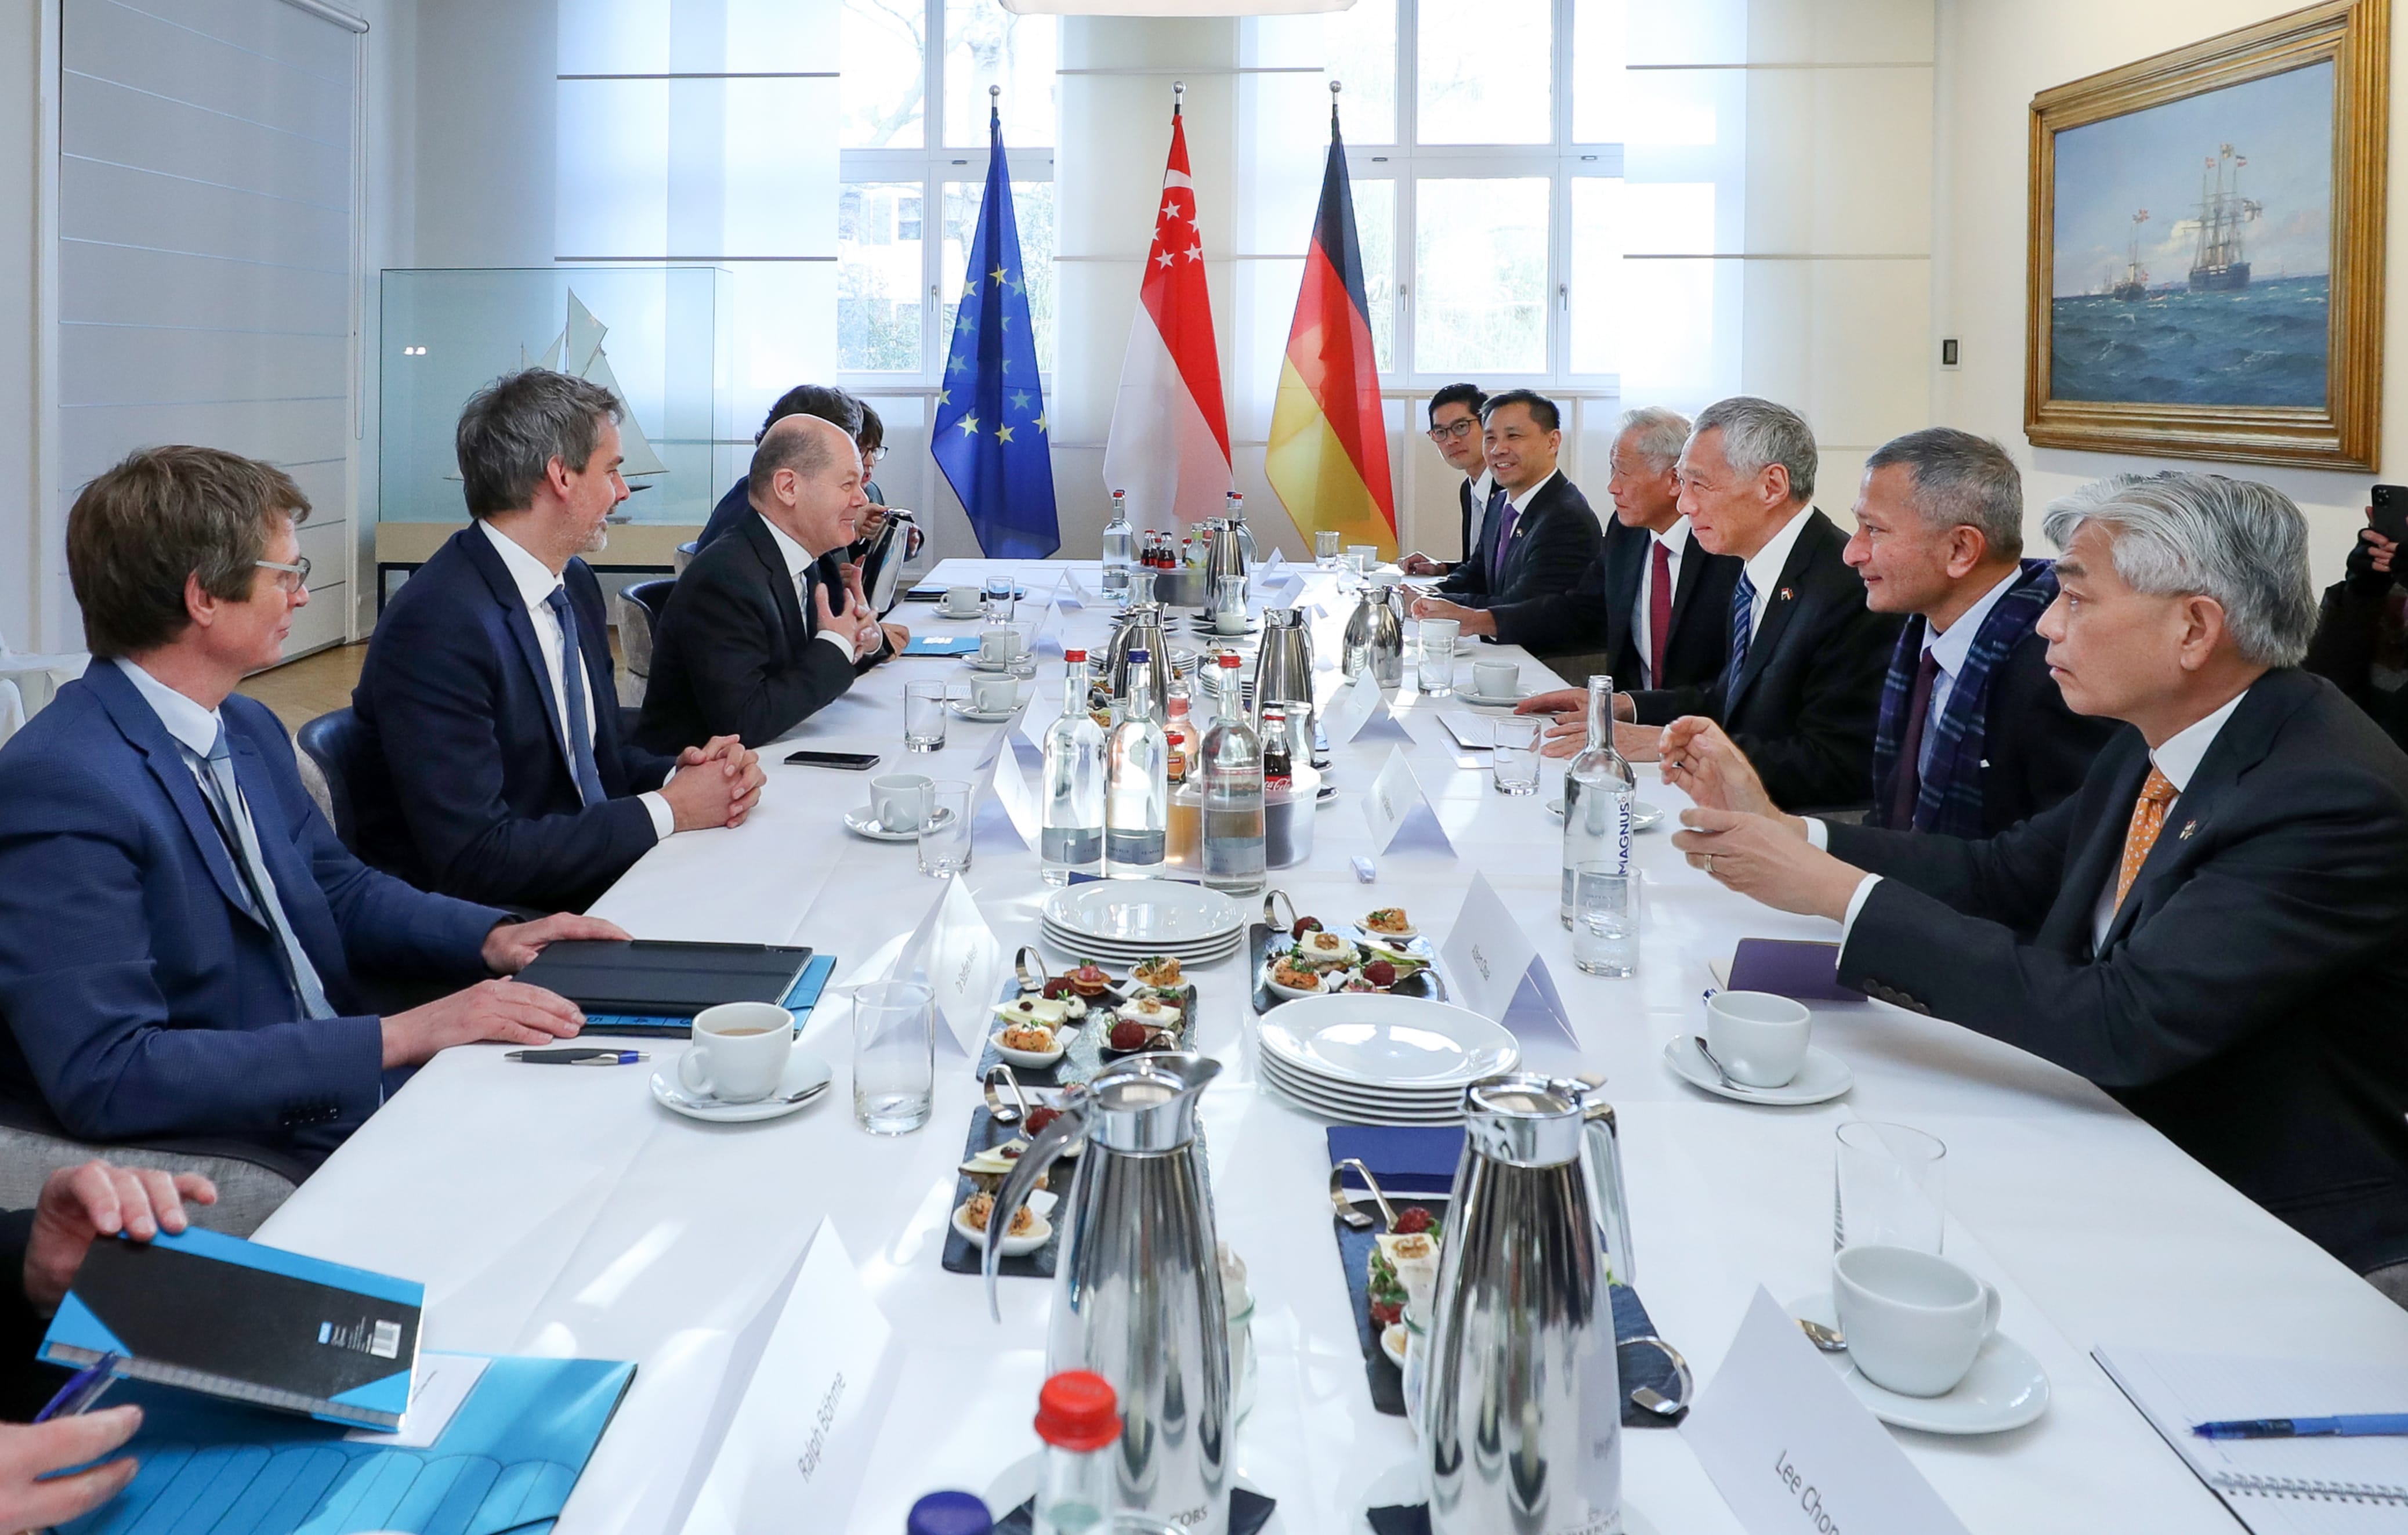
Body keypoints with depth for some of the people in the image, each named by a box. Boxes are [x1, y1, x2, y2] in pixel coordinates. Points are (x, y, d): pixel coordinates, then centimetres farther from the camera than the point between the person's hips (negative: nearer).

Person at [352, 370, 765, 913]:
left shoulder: (576, 585, 7)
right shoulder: (437, 627, -21)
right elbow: (474, 856, -24)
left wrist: (677, 771, -6)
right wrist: (668, 810, -17)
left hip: (596, 879, 8)